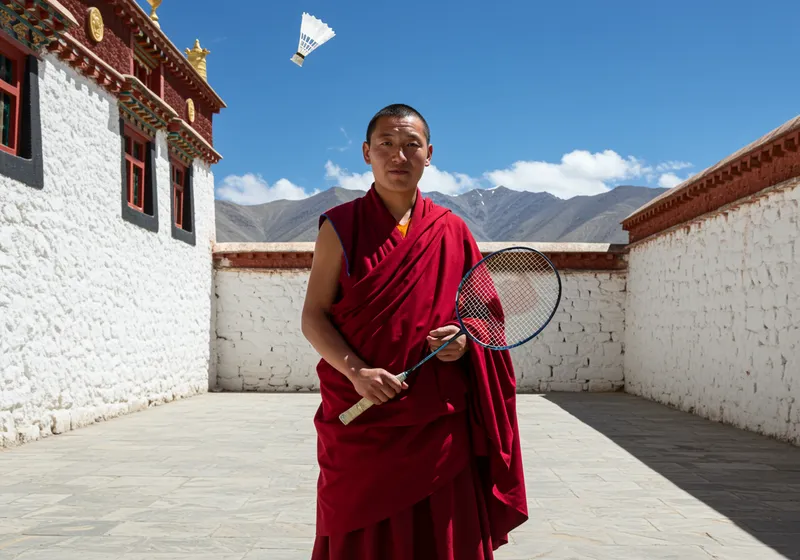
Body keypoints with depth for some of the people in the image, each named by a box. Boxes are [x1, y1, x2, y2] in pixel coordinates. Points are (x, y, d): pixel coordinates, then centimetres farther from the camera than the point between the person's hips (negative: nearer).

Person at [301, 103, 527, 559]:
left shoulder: (451, 231, 7)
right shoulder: (340, 227, 1)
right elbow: (314, 316, -3)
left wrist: (463, 339, -9)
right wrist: (356, 371, -18)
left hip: (439, 423, 2)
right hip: (361, 419, -1)